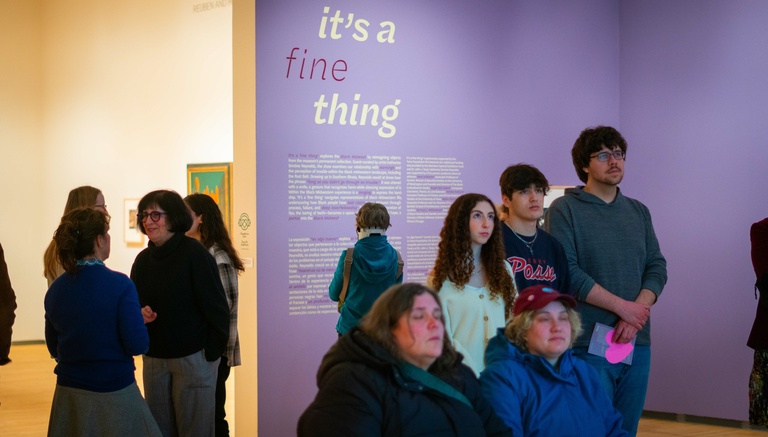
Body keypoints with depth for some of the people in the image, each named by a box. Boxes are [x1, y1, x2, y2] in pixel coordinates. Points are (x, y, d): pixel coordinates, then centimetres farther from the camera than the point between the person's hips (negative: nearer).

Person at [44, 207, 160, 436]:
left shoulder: (54, 289, 0)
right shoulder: (119, 284, -16)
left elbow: (54, 348, 10)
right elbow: (138, 345, -17)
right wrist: (139, 320, 2)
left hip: (68, 391, 5)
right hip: (113, 392, -5)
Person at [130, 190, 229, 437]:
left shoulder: (195, 254, -12)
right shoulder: (143, 259, 6)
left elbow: (216, 308, -13)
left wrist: (212, 354, -12)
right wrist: (140, 313, -10)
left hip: (193, 358, -6)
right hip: (154, 359, 6)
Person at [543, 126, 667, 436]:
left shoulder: (638, 211, 16)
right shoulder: (564, 210, -2)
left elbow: (656, 267, 9)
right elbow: (567, 272, -12)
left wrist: (637, 311, -9)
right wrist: (622, 307, -13)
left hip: (637, 341, 5)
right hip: (589, 342, -5)